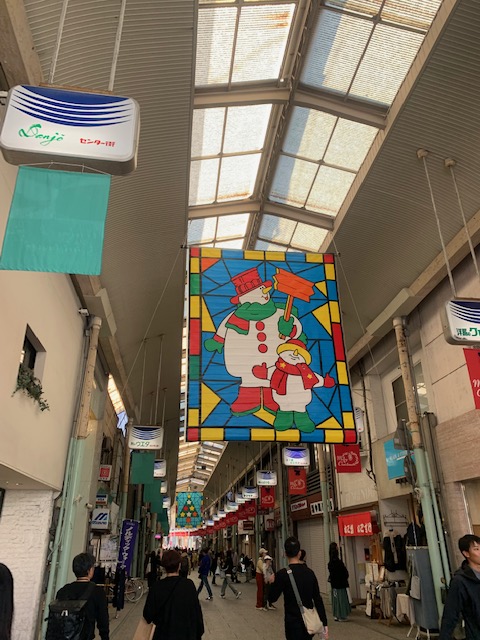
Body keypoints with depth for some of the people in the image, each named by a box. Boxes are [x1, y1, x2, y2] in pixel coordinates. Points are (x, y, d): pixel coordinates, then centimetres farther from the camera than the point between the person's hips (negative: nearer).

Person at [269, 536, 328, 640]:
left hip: (293, 623, -5)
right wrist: (324, 623, 6)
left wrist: (273, 583, 11)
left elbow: (272, 598, -6)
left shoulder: (282, 574, -14)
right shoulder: (310, 572, 0)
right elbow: (318, 600, 1)